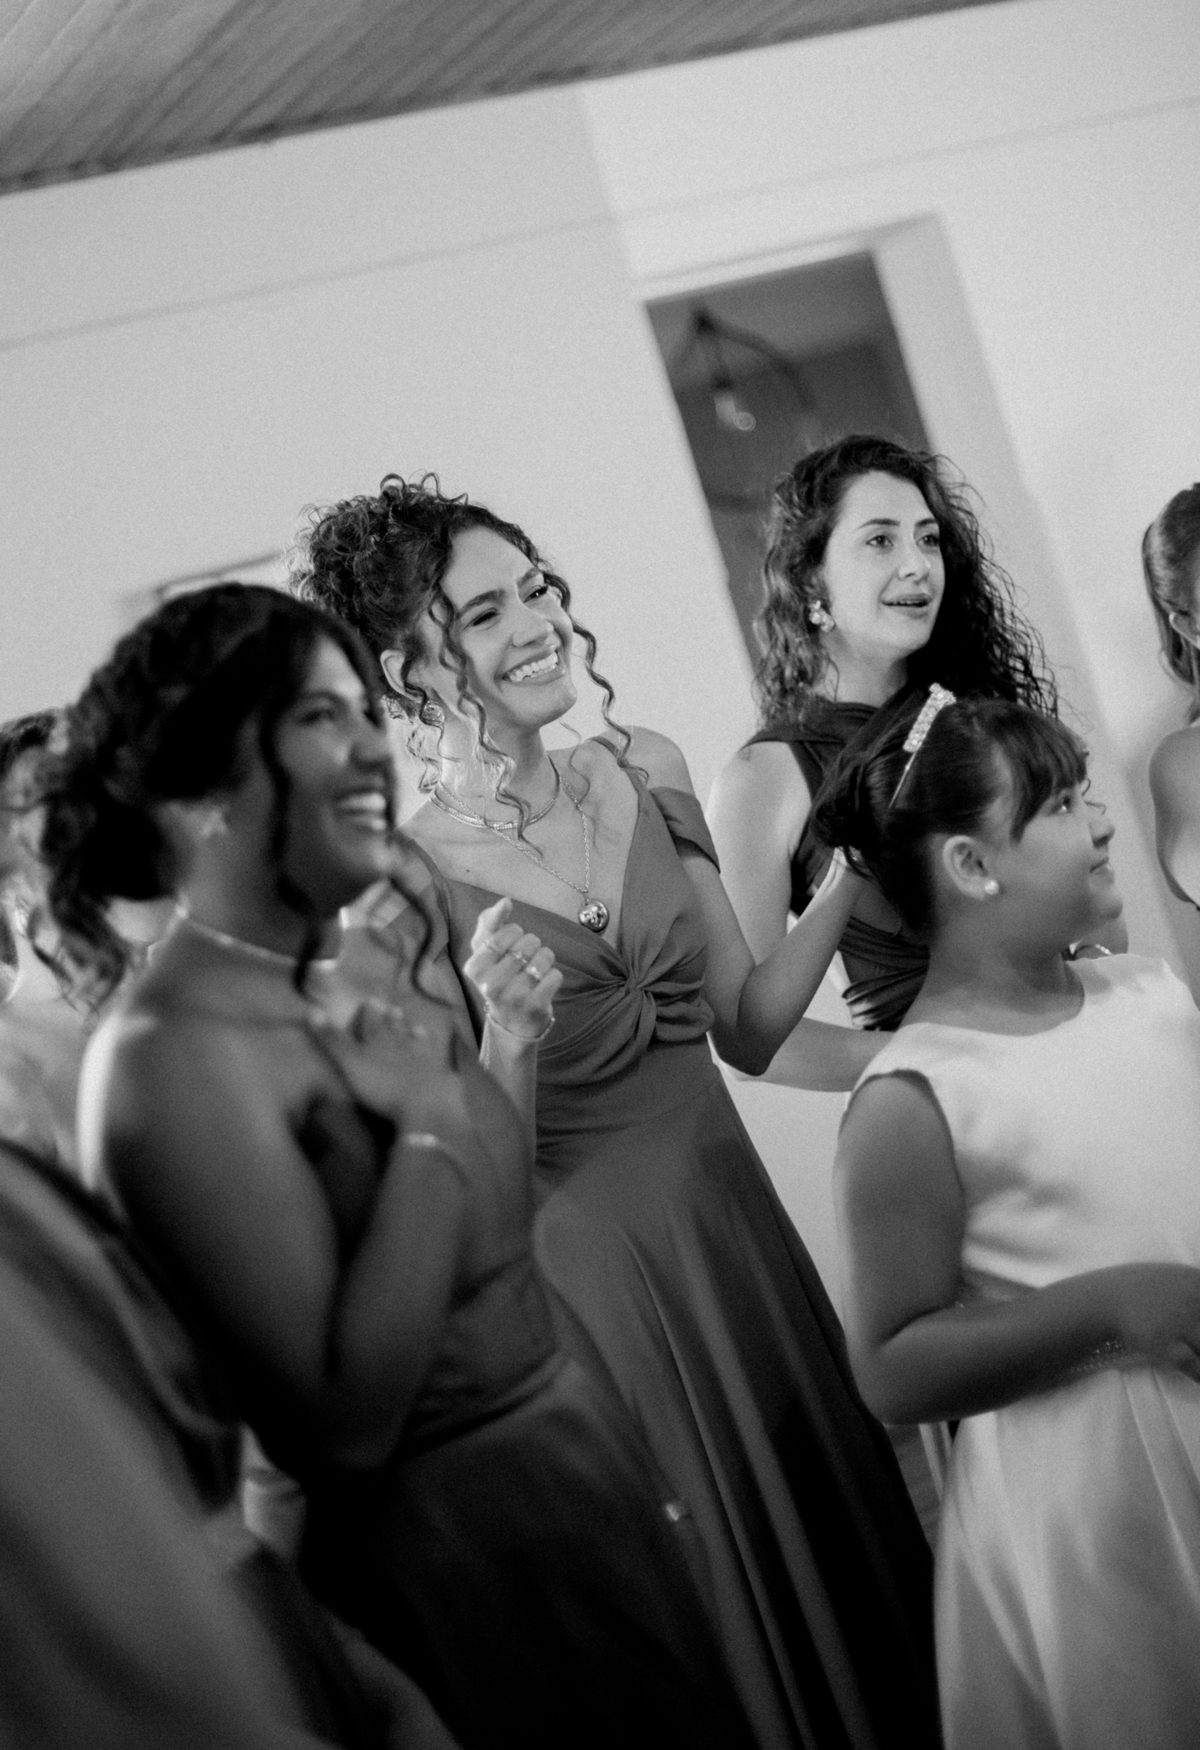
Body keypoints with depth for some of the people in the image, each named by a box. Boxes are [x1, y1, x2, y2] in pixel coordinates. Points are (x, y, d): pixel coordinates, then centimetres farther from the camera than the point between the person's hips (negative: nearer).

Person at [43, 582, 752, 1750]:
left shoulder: (376, 962, 2)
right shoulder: (176, 1057, -24)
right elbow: (341, 1425, -27)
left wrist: (513, 1049, 0)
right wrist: (429, 1124, -23)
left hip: (571, 1452, 8)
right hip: (446, 1553, -8)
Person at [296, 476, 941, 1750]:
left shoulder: (646, 776, 0)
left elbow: (748, 1025, 4)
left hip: (733, 1210, 5)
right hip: (586, 1255, -5)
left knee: (845, 1535, 18)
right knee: (713, 1599, 11)